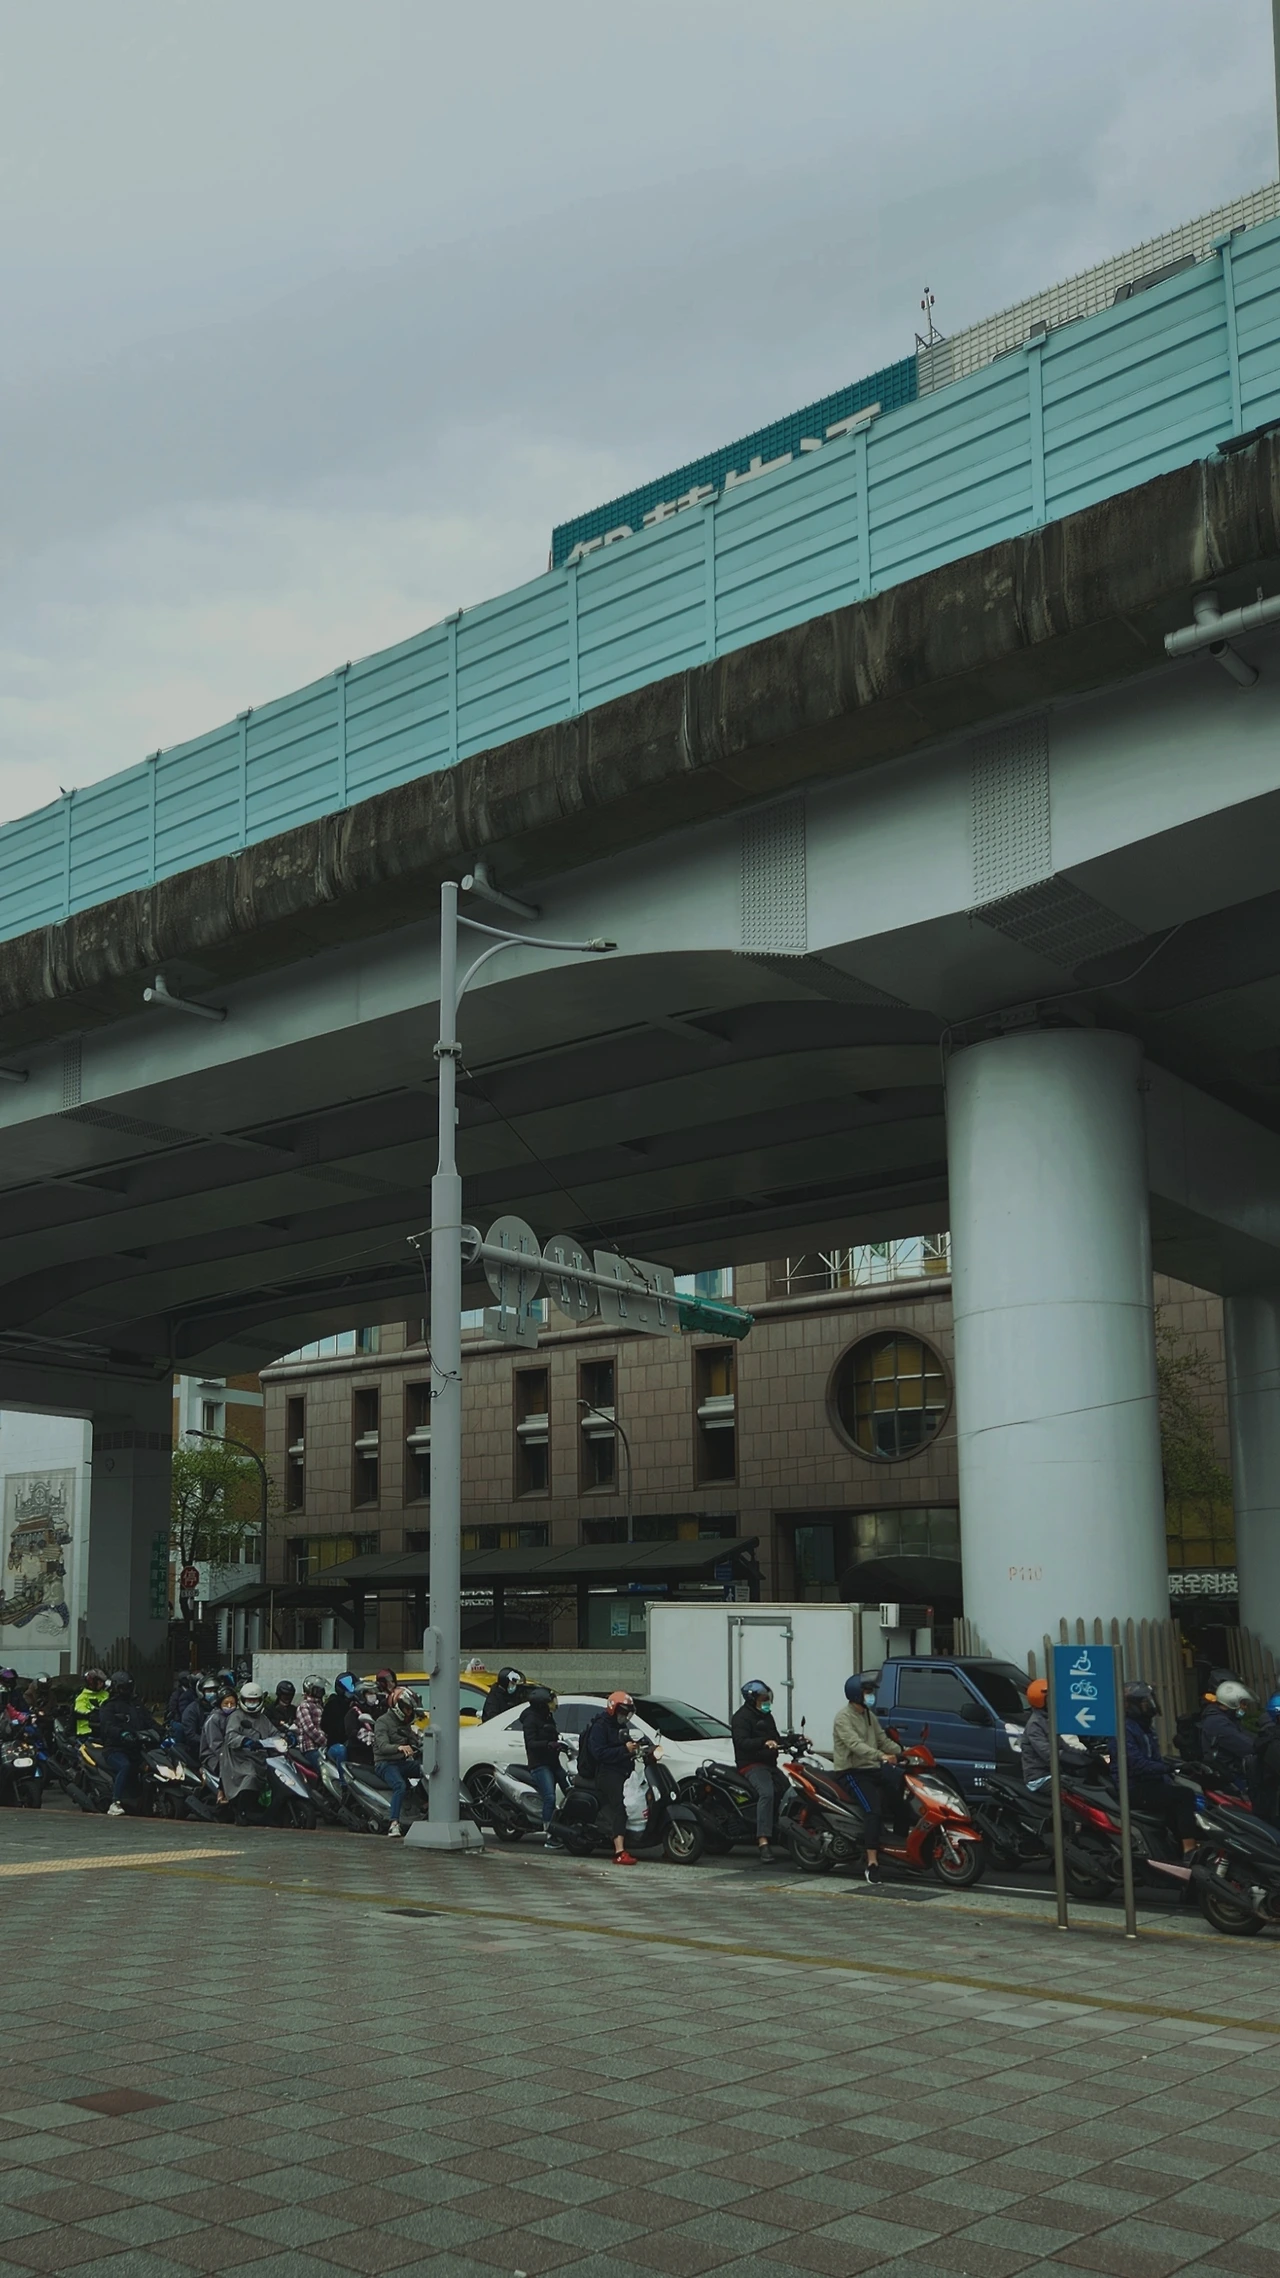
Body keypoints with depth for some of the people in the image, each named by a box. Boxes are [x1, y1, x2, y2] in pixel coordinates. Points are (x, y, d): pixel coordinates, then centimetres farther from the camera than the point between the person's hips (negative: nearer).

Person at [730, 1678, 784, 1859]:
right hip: (752, 1765, -10)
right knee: (767, 1793, -33)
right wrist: (764, 1742, -34)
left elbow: (777, 1739, 30)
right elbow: (742, 1742, -19)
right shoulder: (741, 1717, -4)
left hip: (770, 1764, 10)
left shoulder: (766, 1716, 24)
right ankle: (763, 1841, -41)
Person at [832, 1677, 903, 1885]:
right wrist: (881, 1756, -40)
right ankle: (872, 1864, -23)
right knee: (874, 1811, -22)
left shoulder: (870, 1716, 16)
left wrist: (903, 1752, -1)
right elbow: (855, 1745, -27)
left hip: (873, 1767, 9)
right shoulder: (844, 1718, -13)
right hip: (853, 1771, -9)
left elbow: (883, 1740, 15)